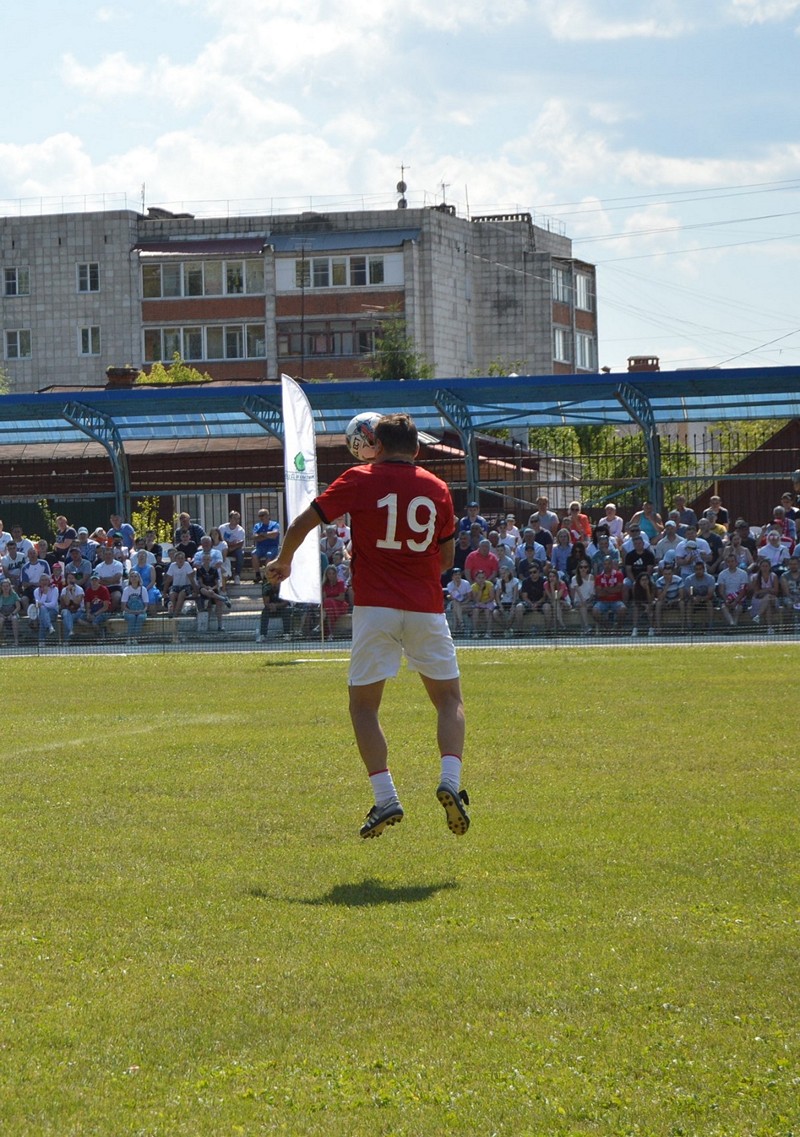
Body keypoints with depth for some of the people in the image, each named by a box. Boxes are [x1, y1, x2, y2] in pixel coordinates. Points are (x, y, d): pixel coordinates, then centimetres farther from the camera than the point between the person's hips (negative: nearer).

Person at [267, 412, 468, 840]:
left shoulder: (360, 480, -1)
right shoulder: (437, 488, 7)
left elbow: (303, 524, -3)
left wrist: (282, 562, 15)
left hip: (375, 607, -2)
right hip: (426, 608, 2)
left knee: (363, 705, 7)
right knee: (449, 699, 14)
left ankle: (385, 798, -6)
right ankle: (450, 781, -9)